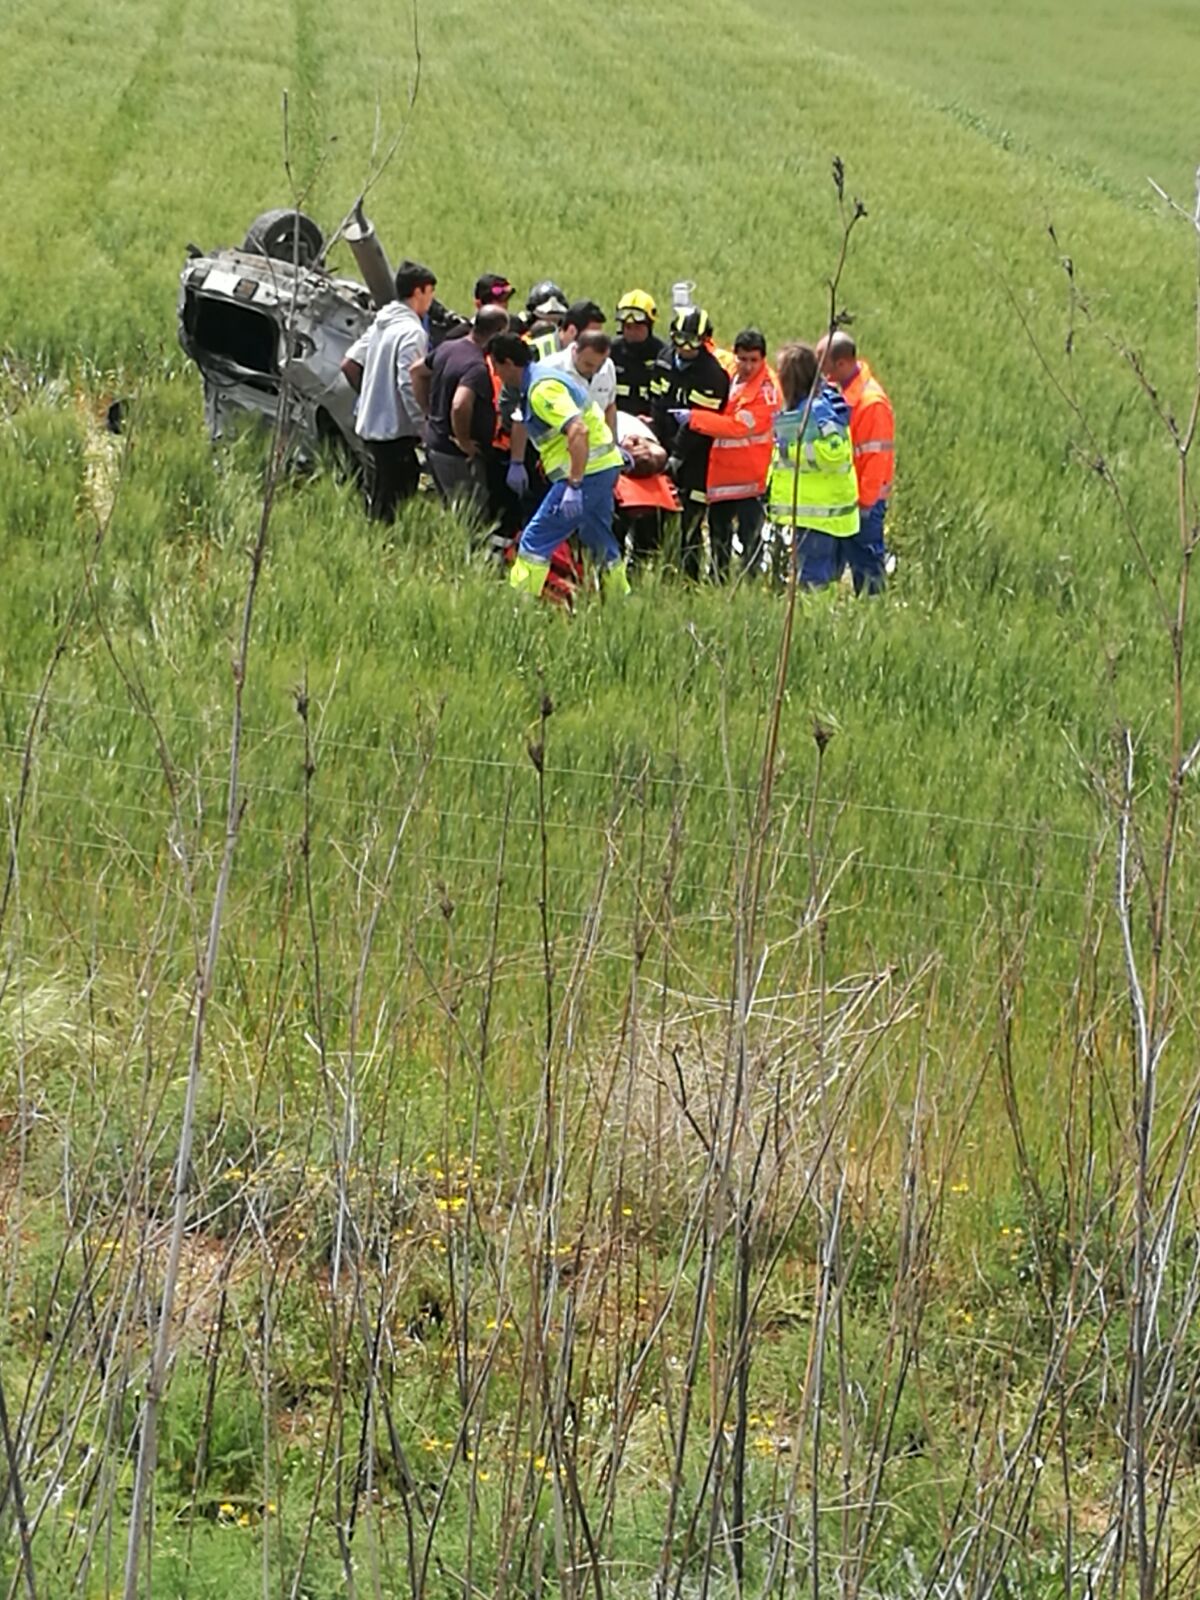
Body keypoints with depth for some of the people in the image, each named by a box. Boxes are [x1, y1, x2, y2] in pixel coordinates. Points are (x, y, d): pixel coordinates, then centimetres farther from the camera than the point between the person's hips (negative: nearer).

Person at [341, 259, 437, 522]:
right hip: (397, 429, -9)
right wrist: (424, 427, -18)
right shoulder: (412, 331, -15)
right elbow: (408, 384, -23)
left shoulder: (381, 324, 11)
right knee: (389, 503, -4)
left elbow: (349, 364, 14)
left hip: (370, 423, 9)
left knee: (377, 497, 17)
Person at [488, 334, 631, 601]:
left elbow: (578, 431, -28)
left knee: (536, 539, -8)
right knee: (601, 542, 20)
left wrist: (574, 485, -30)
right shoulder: (546, 375, 16)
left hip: (586, 471, -10)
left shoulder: (541, 389, -17)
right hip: (604, 467, 10)